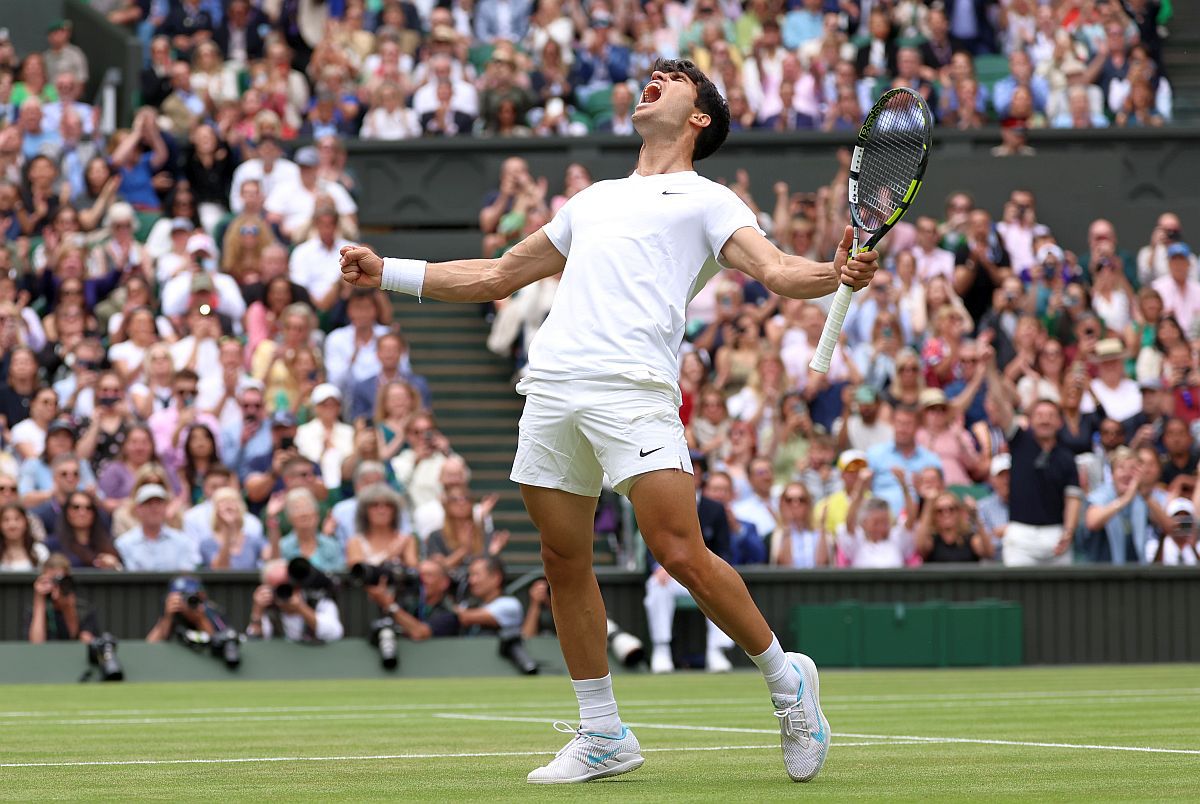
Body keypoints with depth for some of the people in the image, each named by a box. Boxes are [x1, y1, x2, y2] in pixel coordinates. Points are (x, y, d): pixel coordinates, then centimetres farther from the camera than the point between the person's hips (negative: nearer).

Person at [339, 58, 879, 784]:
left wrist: (836, 274, -25)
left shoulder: (707, 200, 13)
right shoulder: (593, 200, 30)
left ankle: (786, 677, 5)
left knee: (682, 554, -16)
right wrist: (389, 272, 33)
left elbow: (776, 270, -3)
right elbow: (497, 277, 37)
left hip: (632, 388, -6)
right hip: (552, 385, 6)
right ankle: (603, 737, 15)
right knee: (565, 560, 5)